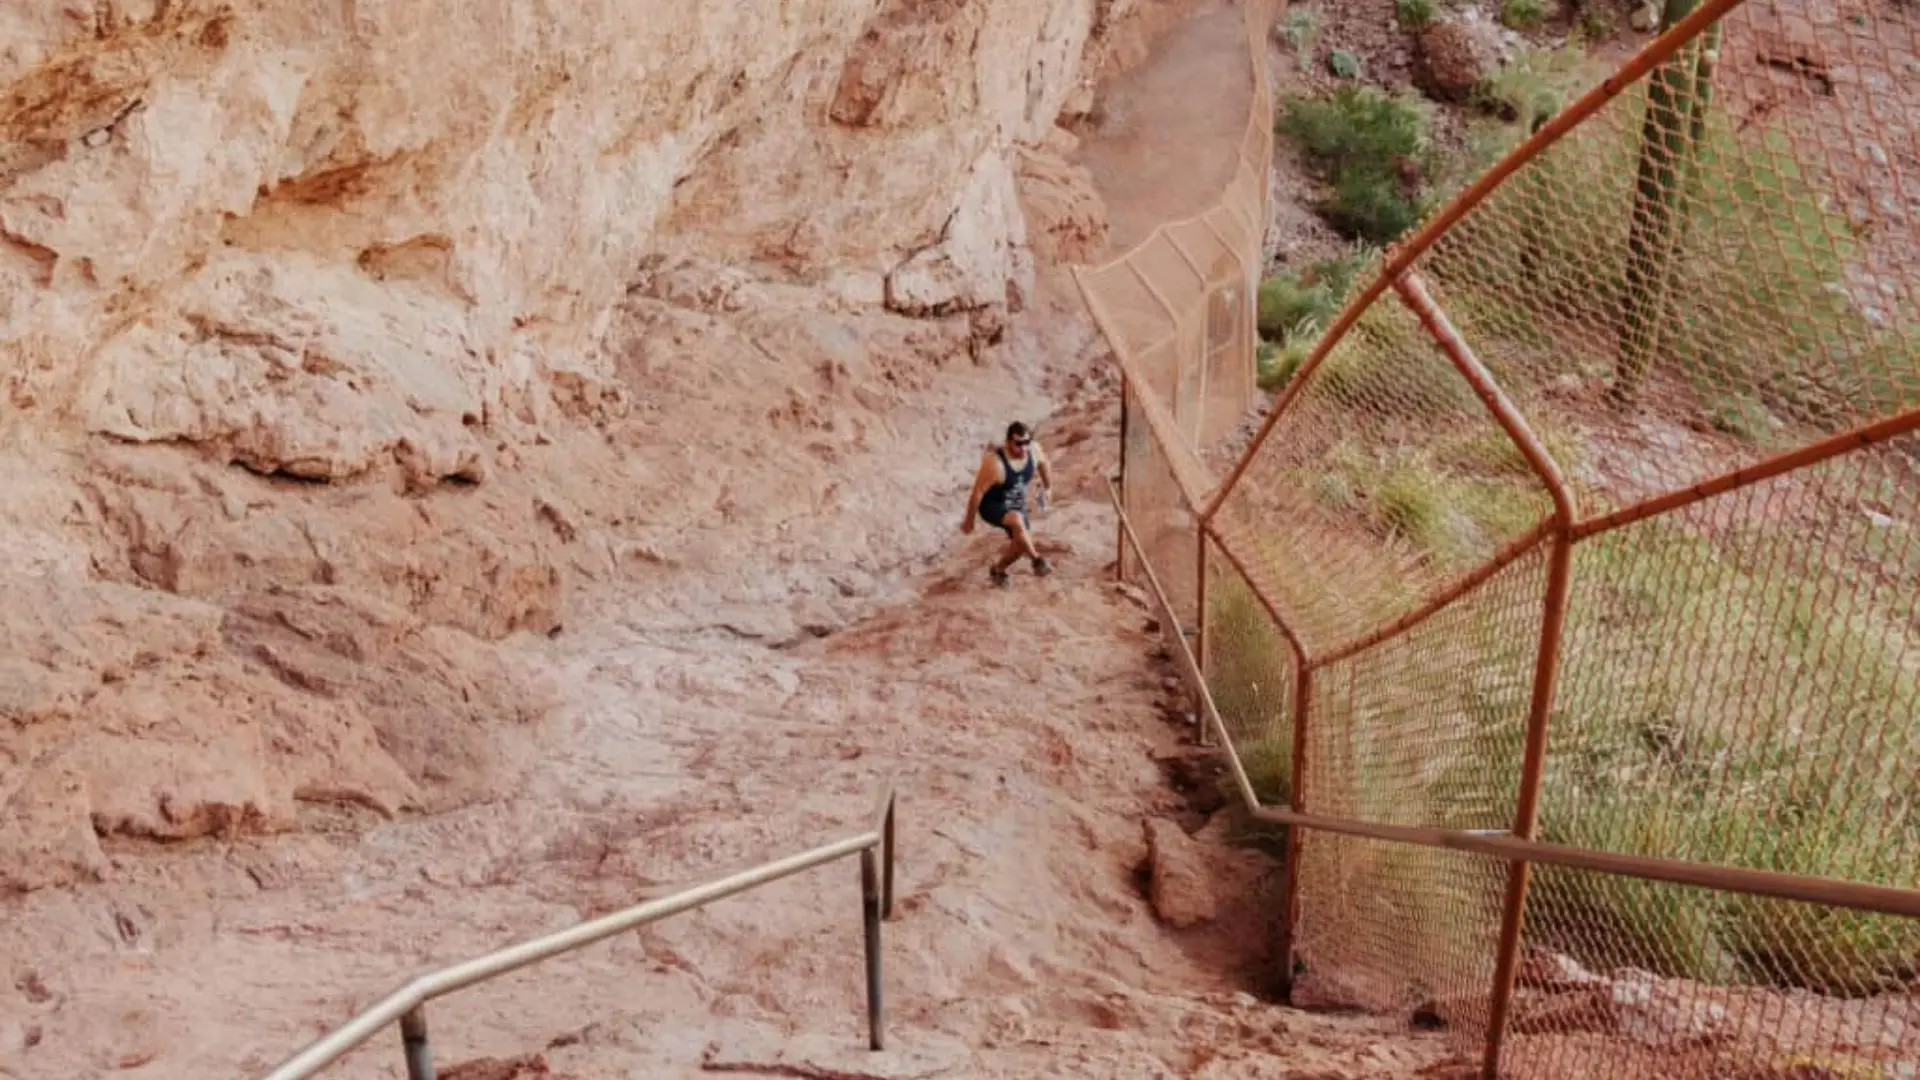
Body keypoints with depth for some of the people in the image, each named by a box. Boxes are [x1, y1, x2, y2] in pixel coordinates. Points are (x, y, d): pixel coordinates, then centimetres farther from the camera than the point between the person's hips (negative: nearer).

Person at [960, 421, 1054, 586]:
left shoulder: (1034, 450, -18)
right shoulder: (994, 463, -35)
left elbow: (1043, 464, 7)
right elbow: (977, 491, -24)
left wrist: (1047, 487, 21)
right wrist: (969, 520, -14)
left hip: (1016, 504, 7)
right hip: (992, 506, -7)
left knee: (1021, 542, 8)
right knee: (1017, 521, -36)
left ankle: (998, 569, 36)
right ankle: (1037, 560, -20)